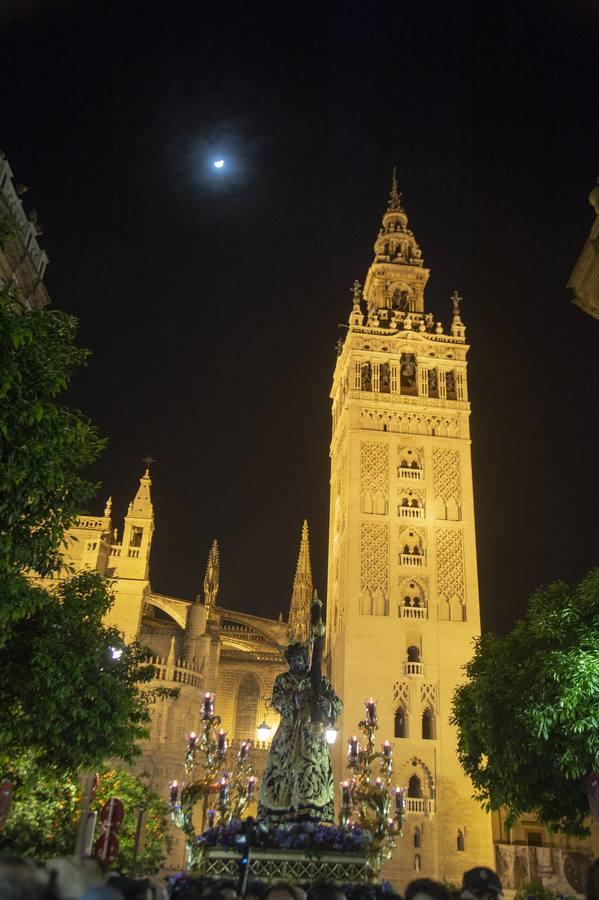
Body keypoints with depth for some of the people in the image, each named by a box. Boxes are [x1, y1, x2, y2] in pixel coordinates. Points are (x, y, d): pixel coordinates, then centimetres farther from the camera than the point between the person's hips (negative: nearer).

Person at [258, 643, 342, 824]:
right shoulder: (282, 680, 11)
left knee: (310, 771, -14)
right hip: (288, 735, 1)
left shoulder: (319, 680, 7)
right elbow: (277, 701, -7)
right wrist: (295, 698, -25)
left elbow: (338, 704, 0)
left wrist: (327, 703, -24)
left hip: (312, 734, -1)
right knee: (282, 770, -6)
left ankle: (308, 817, -16)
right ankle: (279, 817, -1)